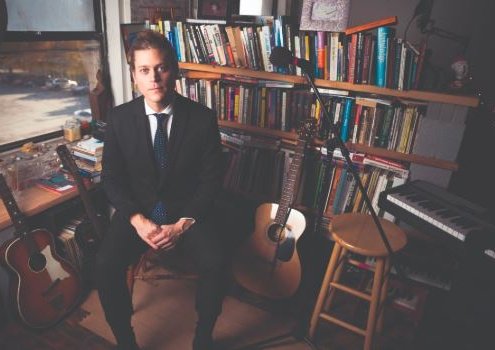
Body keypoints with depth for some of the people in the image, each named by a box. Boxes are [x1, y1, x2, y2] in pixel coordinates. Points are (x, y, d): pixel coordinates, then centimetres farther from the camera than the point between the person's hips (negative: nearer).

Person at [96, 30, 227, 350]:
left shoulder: (202, 117, -8)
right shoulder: (119, 118, -4)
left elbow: (211, 179, -6)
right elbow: (111, 177, 0)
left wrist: (183, 224, -16)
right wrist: (138, 220, -15)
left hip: (188, 211, -1)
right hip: (137, 211, 2)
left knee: (216, 262, -24)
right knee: (106, 265, -22)